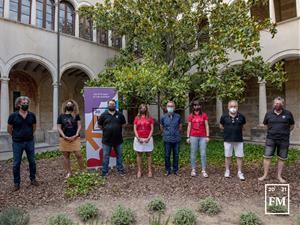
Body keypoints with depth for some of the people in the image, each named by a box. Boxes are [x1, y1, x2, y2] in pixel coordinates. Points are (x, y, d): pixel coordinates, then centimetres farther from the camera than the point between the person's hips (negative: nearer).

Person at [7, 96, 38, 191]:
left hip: (30, 142, 2)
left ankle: (33, 179, 27)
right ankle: (16, 183, 21)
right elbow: (9, 129, 3)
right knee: (16, 163, 7)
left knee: (32, 161, 10)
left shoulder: (32, 115, -2)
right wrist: (16, 136, 9)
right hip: (17, 143, -2)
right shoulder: (13, 115, -8)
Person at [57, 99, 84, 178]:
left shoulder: (76, 115, 4)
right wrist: (65, 137, -10)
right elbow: (59, 128, 1)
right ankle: (69, 172, 18)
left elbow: (79, 125, 1)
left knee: (78, 155, -6)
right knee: (66, 156, 7)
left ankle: (82, 170, 9)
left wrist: (76, 135, -11)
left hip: (75, 138, -1)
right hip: (64, 139, 1)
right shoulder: (61, 116, 5)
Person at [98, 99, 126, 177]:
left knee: (119, 156, 12)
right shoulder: (104, 115, -2)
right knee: (106, 156, 8)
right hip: (107, 140, -1)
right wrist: (106, 130, 4)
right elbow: (99, 125, 8)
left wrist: (118, 130, 8)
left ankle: (120, 170, 27)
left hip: (118, 139, 2)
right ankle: (104, 171, 20)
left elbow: (123, 124, 15)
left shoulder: (119, 114, 2)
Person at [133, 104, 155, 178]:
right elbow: (135, 129, 1)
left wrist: (148, 138, -11)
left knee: (148, 155, 6)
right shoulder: (137, 118, 5)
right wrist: (138, 138, -9)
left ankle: (150, 170, 14)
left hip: (148, 139, -1)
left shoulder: (150, 118, 3)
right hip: (138, 139, 1)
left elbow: (152, 129, -1)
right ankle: (139, 171, 15)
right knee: (139, 155, 6)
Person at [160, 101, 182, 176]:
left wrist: (176, 133, 11)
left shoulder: (178, 116, -1)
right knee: (167, 155, 7)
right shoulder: (163, 117, -2)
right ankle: (167, 170, 21)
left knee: (176, 155, 9)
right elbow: (161, 127, 14)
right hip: (167, 139, 0)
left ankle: (175, 170, 23)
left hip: (176, 139, 0)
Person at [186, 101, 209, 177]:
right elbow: (189, 127, 6)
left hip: (202, 137, 0)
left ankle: (204, 171, 7)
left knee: (203, 154, 0)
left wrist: (207, 136, -4)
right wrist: (188, 137, 1)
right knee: (193, 154, 5)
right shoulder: (191, 116, 5)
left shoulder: (204, 115, 5)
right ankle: (193, 170, 14)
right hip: (193, 137, 0)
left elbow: (206, 126, 4)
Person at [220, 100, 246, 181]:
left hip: (239, 140, 1)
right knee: (228, 156, 10)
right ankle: (227, 171, 25)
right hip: (228, 140, 0)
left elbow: (242, 125, 14)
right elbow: (221, 126, 10)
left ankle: (239, 172, 18)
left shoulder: (241, 116, -4)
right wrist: (228, 130, 7)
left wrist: (237, 130, 6)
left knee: (239, 156, 5)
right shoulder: (224, 117, -6)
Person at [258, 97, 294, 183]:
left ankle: (279, 176, 23)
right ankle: (265, 175, 13)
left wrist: (284, 133, 11)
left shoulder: (288, 114, -1)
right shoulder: (268, 114, 1)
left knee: (282, 158, 9)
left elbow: (292, 126, 11)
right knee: (267, 157, 1)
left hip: (283, 140, 0)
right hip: (271, 139, 0)